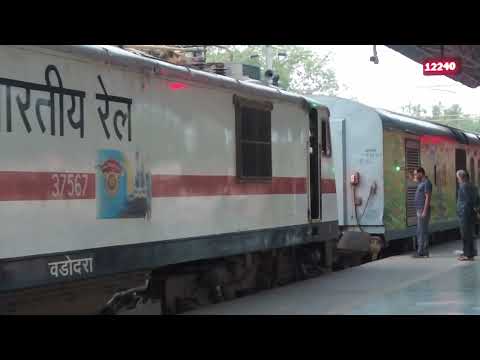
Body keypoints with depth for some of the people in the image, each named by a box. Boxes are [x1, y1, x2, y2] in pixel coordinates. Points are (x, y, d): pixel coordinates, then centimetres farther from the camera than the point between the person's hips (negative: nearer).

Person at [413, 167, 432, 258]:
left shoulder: (426, 183, -11)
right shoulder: (421, 183, 19)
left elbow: (428, 197, -18)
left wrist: (425, 211, -23)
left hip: (423, 210, -10)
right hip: (419, 211, 10)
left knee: (422, 231, -9)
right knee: (420, 232, 10)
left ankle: (422, 252, -9)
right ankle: (423, 252, 12)